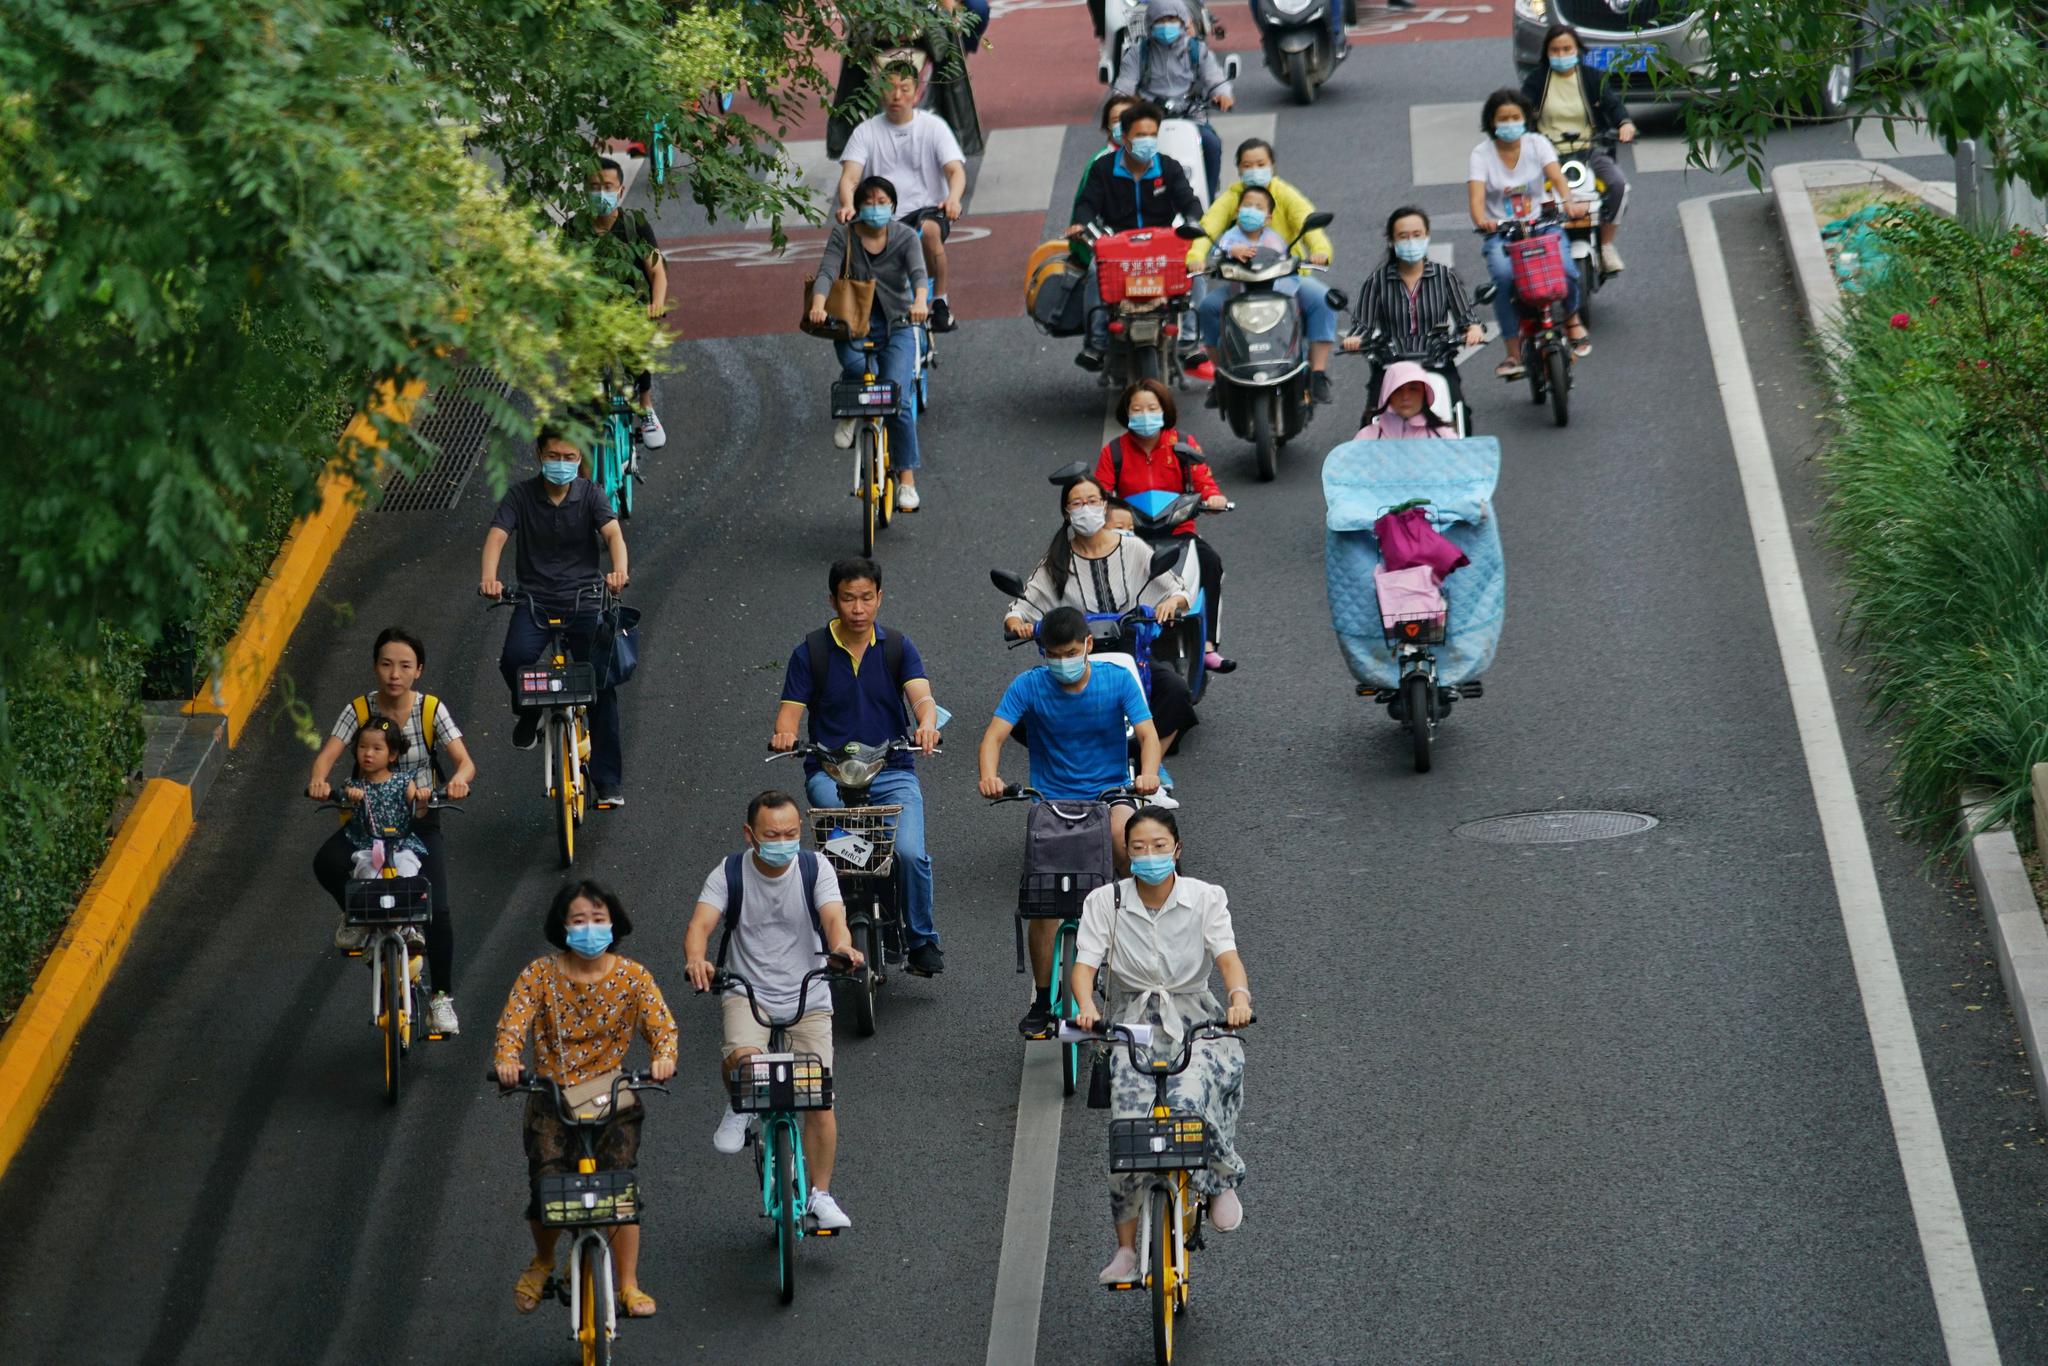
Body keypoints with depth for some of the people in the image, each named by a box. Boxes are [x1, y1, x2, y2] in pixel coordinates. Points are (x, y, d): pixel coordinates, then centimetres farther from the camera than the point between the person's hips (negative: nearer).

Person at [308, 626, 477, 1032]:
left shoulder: (432, 710, -9)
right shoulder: (359, 710, -7)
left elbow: (465, 761, -16)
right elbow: (327, 754, -18)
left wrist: (459, 779, -41)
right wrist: (318, 779, -42)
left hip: (419, 820, -1)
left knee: (438, 911, -18)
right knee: (326, 863, -31)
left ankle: (442, 998, 2)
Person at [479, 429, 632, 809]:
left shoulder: (591, 495, -1)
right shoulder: (521, 495, -1)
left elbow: (613, 533, -18)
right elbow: (497, 536, -14)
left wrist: (619, 570, -40)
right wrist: (489, 578, -35)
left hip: (583, 599, 0)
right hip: (535, 599, 0)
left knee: (601, 685, -8)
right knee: (514, 658, -30)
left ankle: (609, 783, 1)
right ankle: (529, 713, 5)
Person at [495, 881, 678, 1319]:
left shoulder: (631, 976, -3)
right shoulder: (541, 974, -4)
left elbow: (661, 1022, -11)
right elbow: (514, 1019, -15)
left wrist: (664, 1055, -34)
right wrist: (507, 1058, -36)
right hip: (551, 1100, 0)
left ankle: (628, 1284, 8)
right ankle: (543, 1262, 22)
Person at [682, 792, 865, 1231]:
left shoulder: (815, 869, -4)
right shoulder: (730, 874, -6)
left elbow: (833, 916, -20)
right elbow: (701, 922, -19)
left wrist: (842, 947, -44)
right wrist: (695, 959, -42)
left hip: (808, 997, 1)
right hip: (747, 992, -1)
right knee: (743, 1058, -32)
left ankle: (821, 1194, 10)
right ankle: (739, 1111, 3)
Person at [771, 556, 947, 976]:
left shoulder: (898, 647, 8)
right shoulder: (810, 651, 7)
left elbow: (921, 695, -7)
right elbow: (791, 709, 1)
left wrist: (926, 723, -32)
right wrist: (784, 734, -24)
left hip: (892, 772, 1)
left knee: (911, 853, -23)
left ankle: (922, 940, -2)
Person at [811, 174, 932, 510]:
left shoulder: (905, 237, -3)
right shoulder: (844, 235, -2)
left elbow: (918, 272, -20)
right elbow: (826, 272, -15)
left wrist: (920, 302, -43)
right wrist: (818, 305, -36)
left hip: (897, 325, 0)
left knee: (898, 399, -17)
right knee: (856, 367, -34)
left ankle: (907, 477, -6)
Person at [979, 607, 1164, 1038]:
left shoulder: (1118, 680, -5)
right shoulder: (1029, 686, -5)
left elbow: (1148, 735, -13)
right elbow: (995, 735, -14)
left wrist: (1147, 774, -35)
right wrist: (989, 776, -35)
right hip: (1053, 801, 1)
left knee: (1125, 834, -35)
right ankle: (1042, 999, 4)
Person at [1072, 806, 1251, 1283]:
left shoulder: (1205, 898, -2)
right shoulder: (1105, 903, -1)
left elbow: (1228, 957, -14)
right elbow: (1085, 963, -11)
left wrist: (1239, 997, -37)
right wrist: (1086, 1007, -33)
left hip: (1195, 1024, -1)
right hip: (1131, 1027, 1)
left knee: (1191, 1099, -32)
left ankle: (1221, 1182, -3)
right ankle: (1126, 1248, -8)